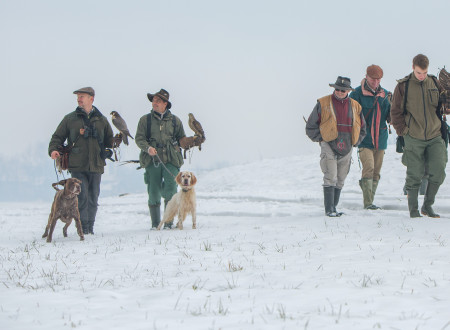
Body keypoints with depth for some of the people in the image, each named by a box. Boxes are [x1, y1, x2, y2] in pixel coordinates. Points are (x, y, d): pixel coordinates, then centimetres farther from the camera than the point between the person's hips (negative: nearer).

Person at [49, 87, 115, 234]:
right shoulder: (70, 119, 8)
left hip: (96, 166, 2)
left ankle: (90, 228, 15)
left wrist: (117, 140, 3)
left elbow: (109, 140, 22)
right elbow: (57, 137, 9)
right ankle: (83, 228, -8)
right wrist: (53, 150, -7)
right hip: (77, 166, -2)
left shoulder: (101, 120, 14)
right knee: (82, 197, -13)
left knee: (93, 199, 5)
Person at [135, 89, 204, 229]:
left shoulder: (175, 120, 13)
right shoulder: (145, 120, 11)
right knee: (153, 192, -1)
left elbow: (181, 140, 17)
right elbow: (139, 138, 4)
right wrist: (148, 148, -14)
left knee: (171, 188, -13)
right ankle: (155, 223, 10)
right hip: (152, 160, 0)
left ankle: (168, 222, -4)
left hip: (171, 160, 0)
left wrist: (193, 141, -2)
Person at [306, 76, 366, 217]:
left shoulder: (355, 106, 10)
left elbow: (362, 128, 22)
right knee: (330, 178, -14)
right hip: (329, 147, -4)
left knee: (340, 180, 9)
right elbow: (311, 126, 4)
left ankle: (333, 207, 18)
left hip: (346, 149, 4)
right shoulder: (323, 104, -1)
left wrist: (354, 142, 9)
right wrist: (321, 139, -5)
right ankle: (329, 209, -14)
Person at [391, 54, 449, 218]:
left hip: (435, 137, 3)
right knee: (414, 176, -1)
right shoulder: (403, 86, -1)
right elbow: (395, 112, 3)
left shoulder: (435, 83, 8)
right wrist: (404, 131, -4)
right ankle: (413, 210, 11)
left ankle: (427, 206, 13)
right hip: (414, 139, -3)